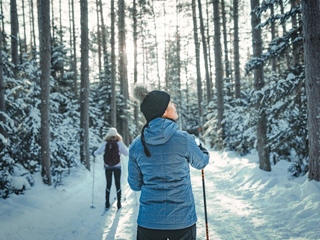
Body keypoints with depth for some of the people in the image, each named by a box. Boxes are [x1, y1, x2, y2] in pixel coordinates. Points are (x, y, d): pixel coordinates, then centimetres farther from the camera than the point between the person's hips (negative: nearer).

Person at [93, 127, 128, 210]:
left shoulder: (104, 143, -7)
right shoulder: (119, 143, -10)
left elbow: (98, 152, 1)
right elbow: (127, 153, -6)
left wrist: (94, 153, 23)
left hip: (107, 167, 1)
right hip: (117, 167, -1)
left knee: (108, 184, 13)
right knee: (118, 184, 9)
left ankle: (107, 203, 14)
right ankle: (119, 203, 9)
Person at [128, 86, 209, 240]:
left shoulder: (136, 145, -5)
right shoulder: (184, 139, -13)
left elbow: (135, 185, 5)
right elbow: (200, 163, 8)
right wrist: (204, 152, 30)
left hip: (148, 221, 3)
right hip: (182, 221, -2)